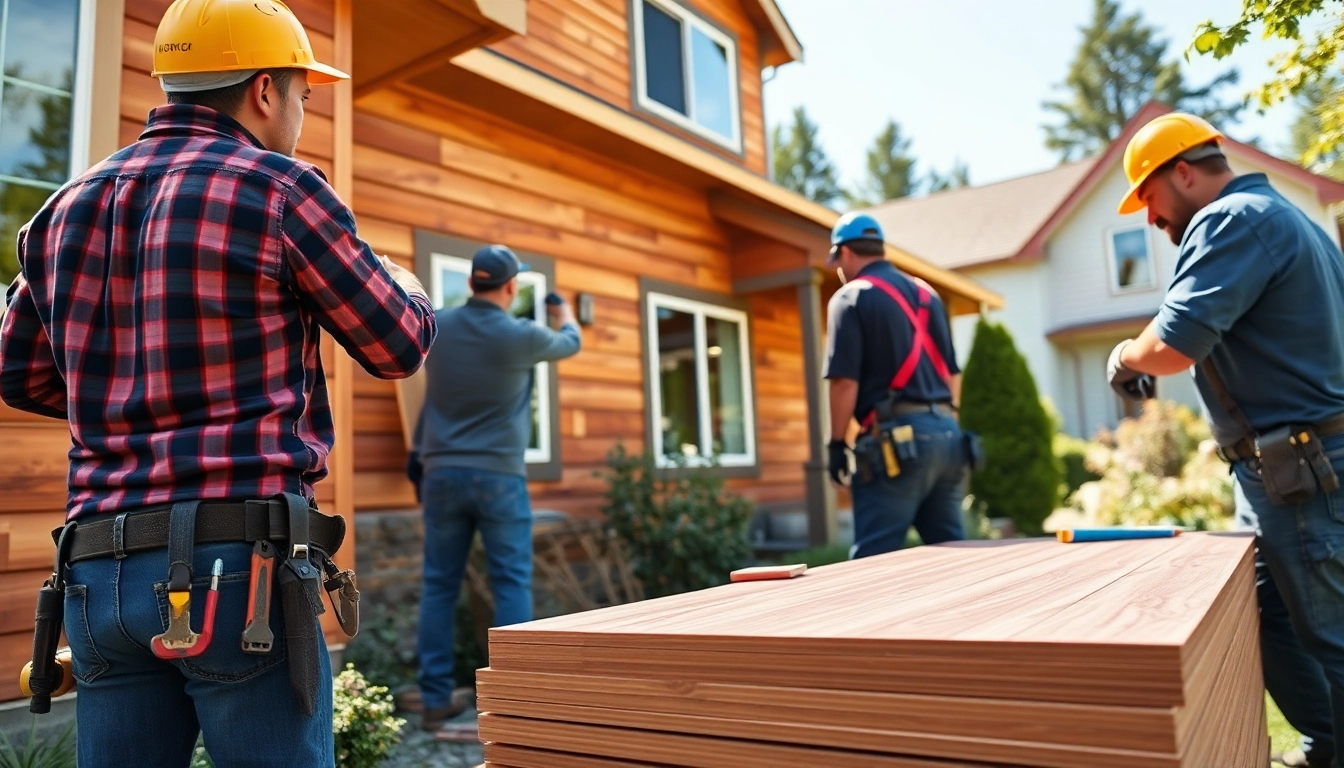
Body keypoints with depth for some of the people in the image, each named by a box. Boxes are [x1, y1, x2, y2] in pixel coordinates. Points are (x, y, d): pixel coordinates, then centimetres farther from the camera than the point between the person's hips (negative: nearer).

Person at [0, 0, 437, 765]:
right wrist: (407, 287, 23)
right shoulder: (279, 188, -6)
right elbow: (399, 347, 1)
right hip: (240, 565, -6)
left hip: (101, 571, 7)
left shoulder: (70, 206, 13)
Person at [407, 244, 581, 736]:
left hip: (442, 473, 4)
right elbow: (571, 343, 15)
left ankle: (435, 700, 13)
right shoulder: (521, 335, -6)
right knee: (512, 585, 2)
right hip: (499, 476, -4)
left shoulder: (436, 326, 3)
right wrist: (562, 311, 36)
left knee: (439, 586, 8)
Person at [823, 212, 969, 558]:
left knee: (873, 558, -4)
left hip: (895, 438, -7)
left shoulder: (851, 298, -3)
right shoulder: (928, 294, 19)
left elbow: (845, 380, -11)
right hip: (947, 433, 7)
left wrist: (838, 444, -4)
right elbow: (953, 373, 20)